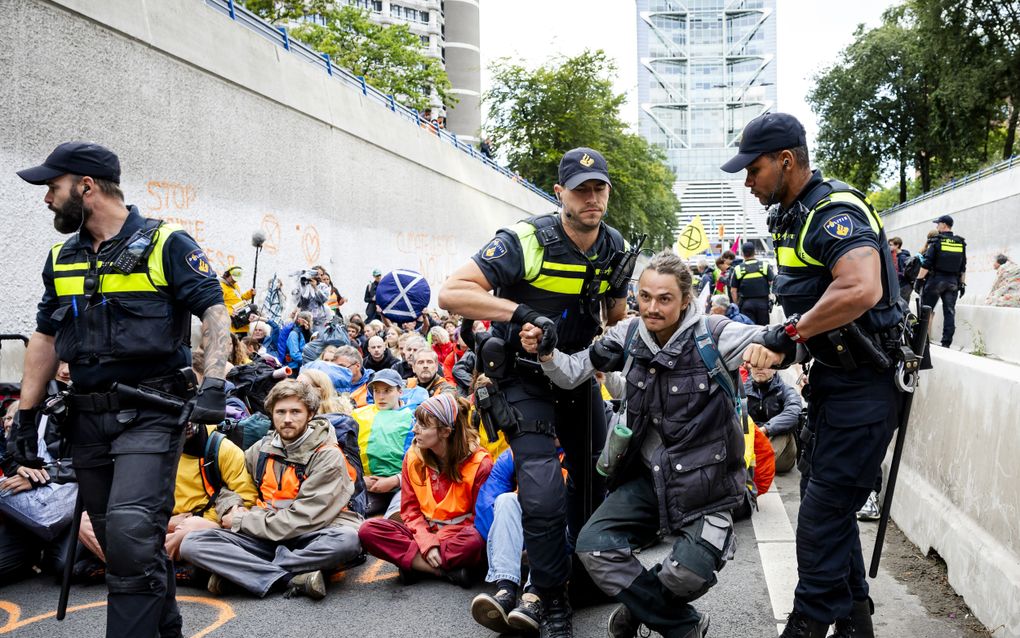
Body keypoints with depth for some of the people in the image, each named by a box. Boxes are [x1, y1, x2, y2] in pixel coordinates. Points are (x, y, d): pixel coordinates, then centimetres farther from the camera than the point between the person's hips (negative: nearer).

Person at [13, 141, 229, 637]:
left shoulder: (166, 244, -4)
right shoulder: (61, 258, 14)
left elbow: (215, 314, -9)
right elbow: (45, 340, 18)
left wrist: (213, 386, -21)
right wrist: (27, 414, 14)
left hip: (150, 414, -6)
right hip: (87, 418, 6)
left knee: (130, 534, -18)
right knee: (120, 542, 11)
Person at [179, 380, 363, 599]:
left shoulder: (328, 456, -9)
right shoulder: (261, 449, 6)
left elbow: (304, 521, -15)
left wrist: (240, 521, -10)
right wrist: (232, 507, -4)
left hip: (310, 540, -3)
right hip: (265, 539, 4)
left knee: (348, 539, -37)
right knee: (193, 543, -18)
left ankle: (233, 571, -25)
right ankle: (293, 578, -29)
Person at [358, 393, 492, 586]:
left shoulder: (479, 462, -12)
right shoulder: (413, 458, 2)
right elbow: (410, 509, 3)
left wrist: (437, 540, -17)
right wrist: (427, 542, -16)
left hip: (459, 536, -5)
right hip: (424, 533, 5)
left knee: (474, 540, -40)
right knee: (369, 530, -20)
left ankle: (413, 563, -19)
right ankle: (448, 571, -23)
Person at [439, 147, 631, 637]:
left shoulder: (616, 248, -4)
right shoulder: (525, 241, -23)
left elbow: (617, 316, 14)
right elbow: (451, 293, -31)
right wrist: (522, 312, -38)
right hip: (526, 377, -6)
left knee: (597, 477, 16)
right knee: (544, 497, -15)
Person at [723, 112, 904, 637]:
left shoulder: (837, 211, -19)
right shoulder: (792, 216, 12)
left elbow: (861, 290, -36)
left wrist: (789, 334, -25)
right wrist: (778, 351, 4)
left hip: (864, 383, -10)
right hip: (832, 377, 10)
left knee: (822, 515, -6)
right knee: (826, 502, 16)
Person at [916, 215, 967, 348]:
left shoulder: (936, 241, -6)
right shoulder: (960, 243, 9)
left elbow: (926, 264, -11)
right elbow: (963, 267, 11)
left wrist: (919, 279, -8)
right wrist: (962, 284, 16)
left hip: (935, 280, -4)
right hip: (953, 282, 4)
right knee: (949, 312, 3)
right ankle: (946, 343, 0)